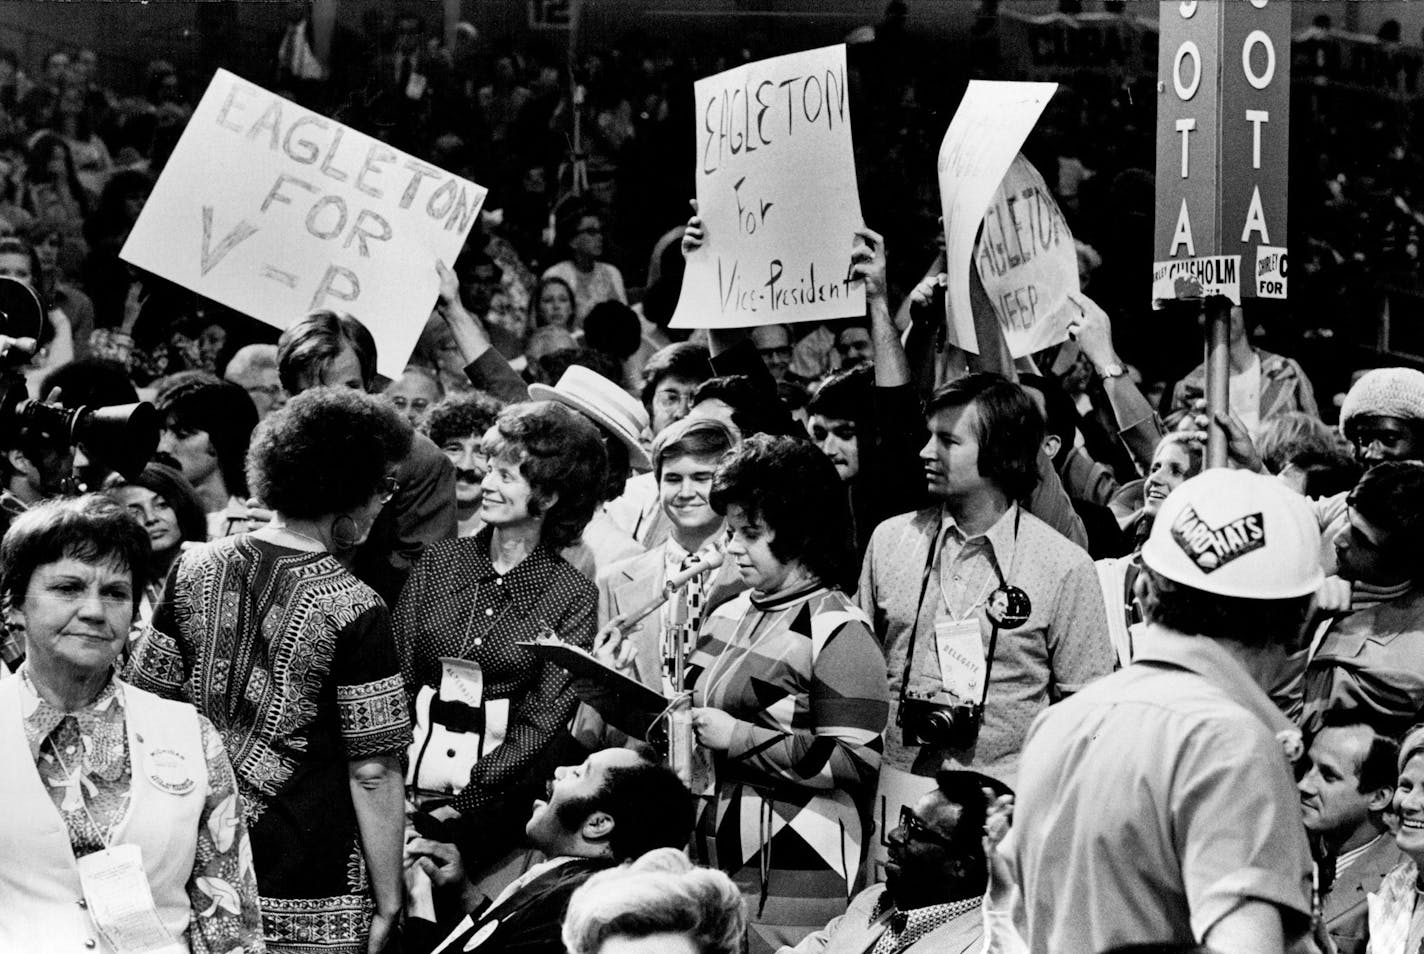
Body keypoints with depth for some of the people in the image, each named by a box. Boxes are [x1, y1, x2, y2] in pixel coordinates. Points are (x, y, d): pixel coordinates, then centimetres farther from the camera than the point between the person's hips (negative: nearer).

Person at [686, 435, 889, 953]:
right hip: (717, 856, 7)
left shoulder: (839, 634, -9)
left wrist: (742, 739, -17)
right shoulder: (727, 617, 14)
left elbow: (856, 762, -16)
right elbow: (702, 707, 25)